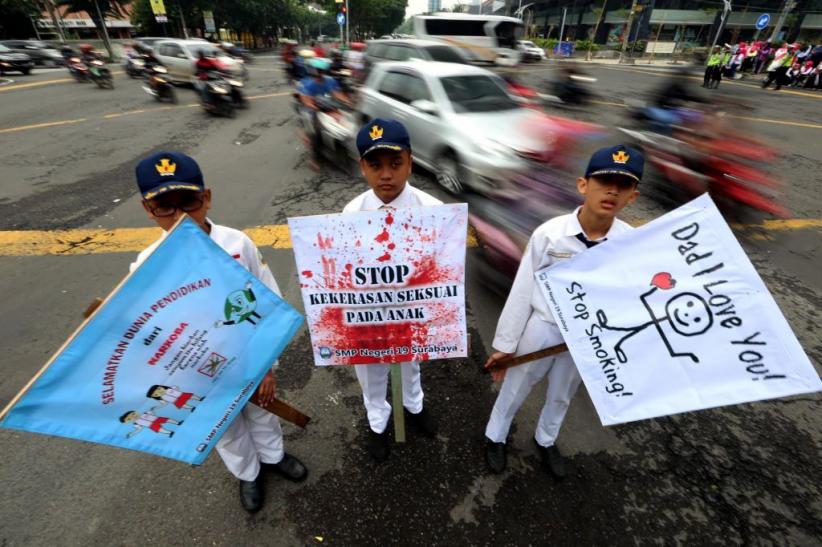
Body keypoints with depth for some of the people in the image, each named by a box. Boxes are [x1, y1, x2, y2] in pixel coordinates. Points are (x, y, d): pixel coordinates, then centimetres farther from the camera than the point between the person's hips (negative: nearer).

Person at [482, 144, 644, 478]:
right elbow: (522, 292, -14)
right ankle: (496, 437, 47)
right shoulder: (549, 233, -20)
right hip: (541, 329, -2)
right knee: (514, 390, 18)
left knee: (561, 396, 26)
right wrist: (504, 344, -9)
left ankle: (546, 440, 56)